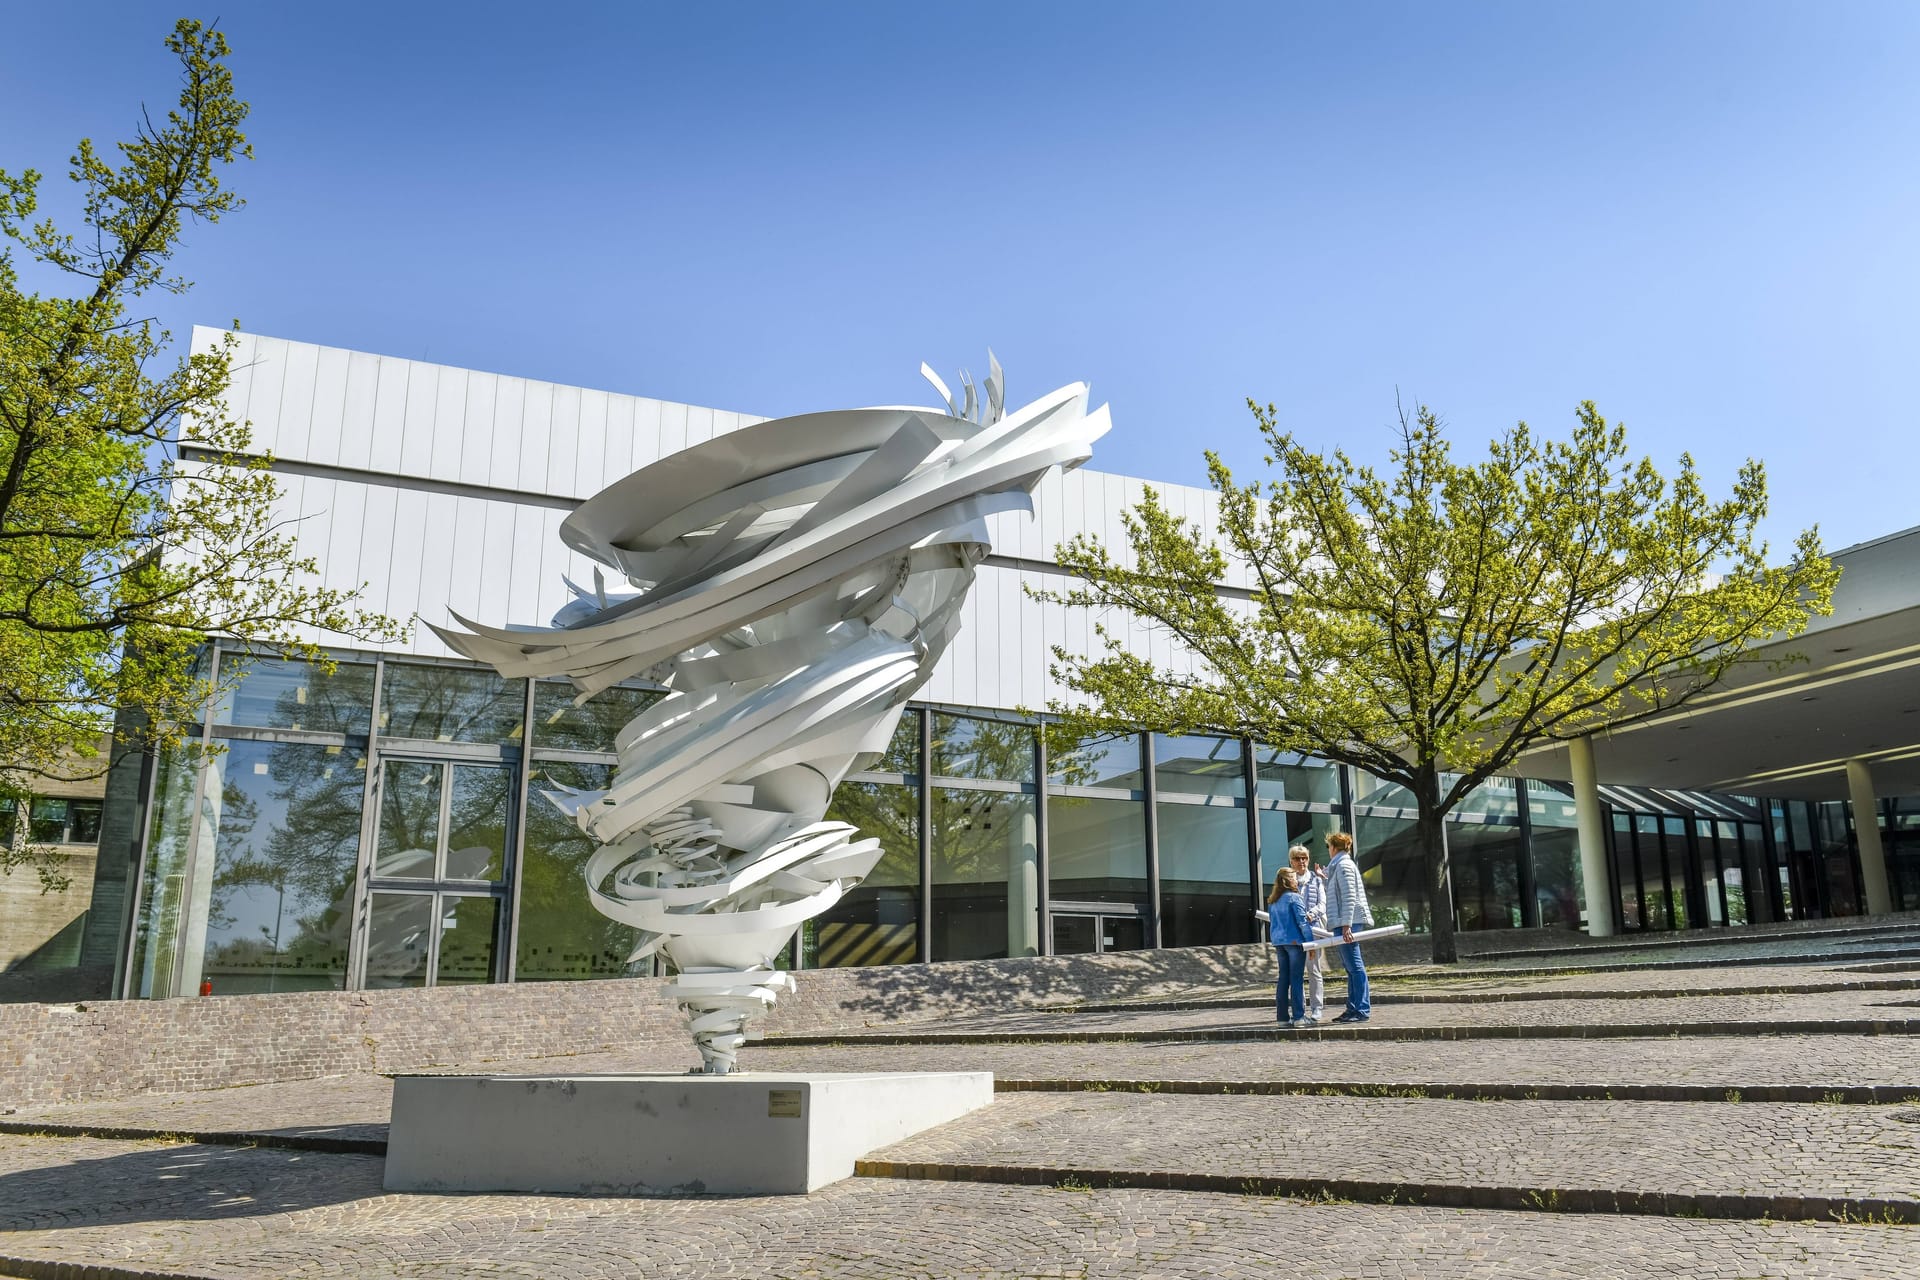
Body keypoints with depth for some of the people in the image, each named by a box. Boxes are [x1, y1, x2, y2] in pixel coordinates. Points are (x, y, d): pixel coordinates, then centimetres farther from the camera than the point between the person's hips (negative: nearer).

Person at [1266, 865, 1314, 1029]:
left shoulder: (1272, 901, 12)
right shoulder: (1294, 898, -10)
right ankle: (1298, 1017, -5)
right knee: (1296, 979, -4)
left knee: (1283, 979, 9)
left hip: (1279, 942, 7)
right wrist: (1311, 942, -8)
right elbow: (1302, 922, -12)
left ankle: (1282, 1017, 10)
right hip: (1294, 941, -7)